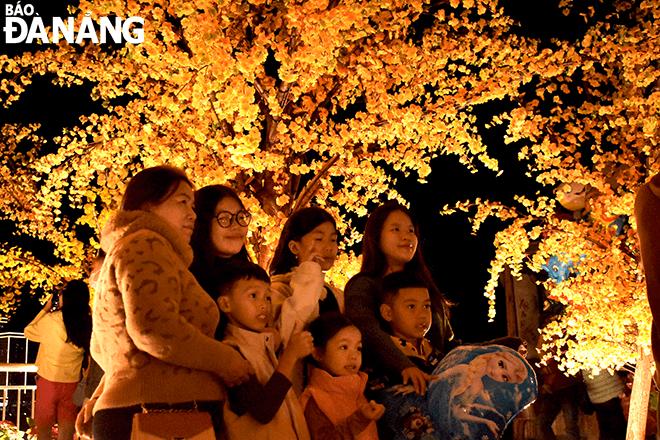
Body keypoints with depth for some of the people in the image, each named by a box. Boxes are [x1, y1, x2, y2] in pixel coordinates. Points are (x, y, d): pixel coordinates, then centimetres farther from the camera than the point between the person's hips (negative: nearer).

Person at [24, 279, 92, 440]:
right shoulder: (87, 324, -6)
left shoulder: (50, 320, -14)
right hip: (72, 383, 3)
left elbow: (28, 332, 4)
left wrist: (45, 309, 10)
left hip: (49, 380, -3)